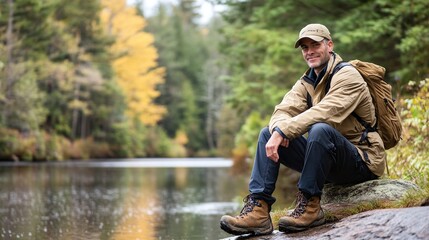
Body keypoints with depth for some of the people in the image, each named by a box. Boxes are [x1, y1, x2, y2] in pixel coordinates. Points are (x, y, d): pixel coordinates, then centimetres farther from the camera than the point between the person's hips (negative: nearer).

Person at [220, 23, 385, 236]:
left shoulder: (347, 76, -12)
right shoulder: (306, 83, 12)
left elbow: (323, 113, -28)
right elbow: (283, 111, -4)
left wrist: (282, 131, -33)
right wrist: (279, 128, -28)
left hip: (363, 162, -7)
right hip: (329, 162, 7)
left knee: (320, 129, -36)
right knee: (267, 133, -3)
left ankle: (310, 205, -24)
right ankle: (258, 208, -17)